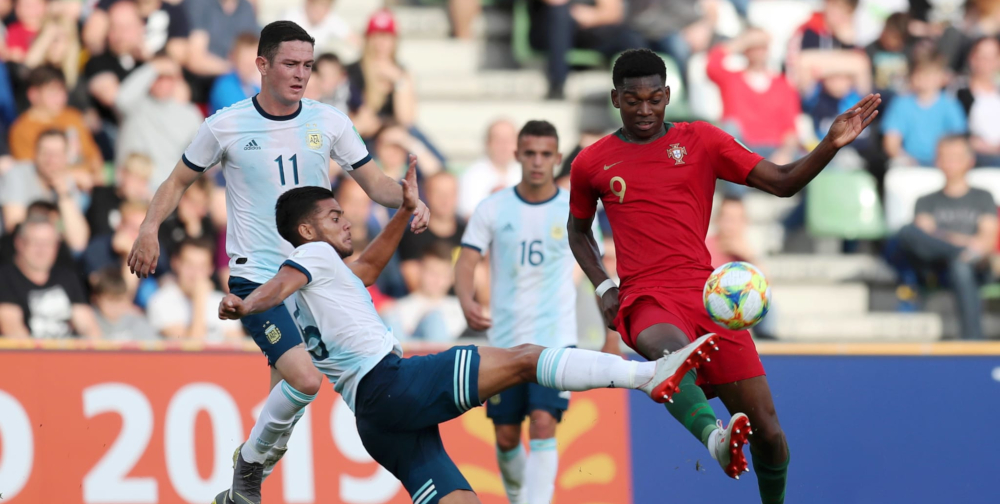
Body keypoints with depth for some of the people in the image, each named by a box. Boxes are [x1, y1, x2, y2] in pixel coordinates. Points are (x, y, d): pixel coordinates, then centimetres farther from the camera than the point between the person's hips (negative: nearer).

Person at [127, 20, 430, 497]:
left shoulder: (328, 122, 3)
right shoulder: (226, 126, -5)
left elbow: (375, 181, 9)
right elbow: (179, 180, 9)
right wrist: (150, 228, -6)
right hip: (255, 278, -4)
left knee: (285, 387, 6)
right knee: (305, 381, -21)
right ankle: (252, 461, 2)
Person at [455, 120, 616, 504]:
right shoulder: (493, 209, 1)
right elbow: (467, 261, -3)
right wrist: (467, 303, -25)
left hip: (556, 339, -2)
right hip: (505, 340, 2)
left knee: (543, 427, -18)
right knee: (506, 436, 7)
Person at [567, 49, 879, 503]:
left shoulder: (700, 141, 10)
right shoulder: (592, 164, 12)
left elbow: (782, 182, 7)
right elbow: (578, 230, 29)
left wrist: (831, 145, -9)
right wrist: (602, 286, 12)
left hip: (706, 292, 2)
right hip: (645, 299, -2)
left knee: (767, 431, -4)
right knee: (672, 350, -42)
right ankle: (714, 437, -67)